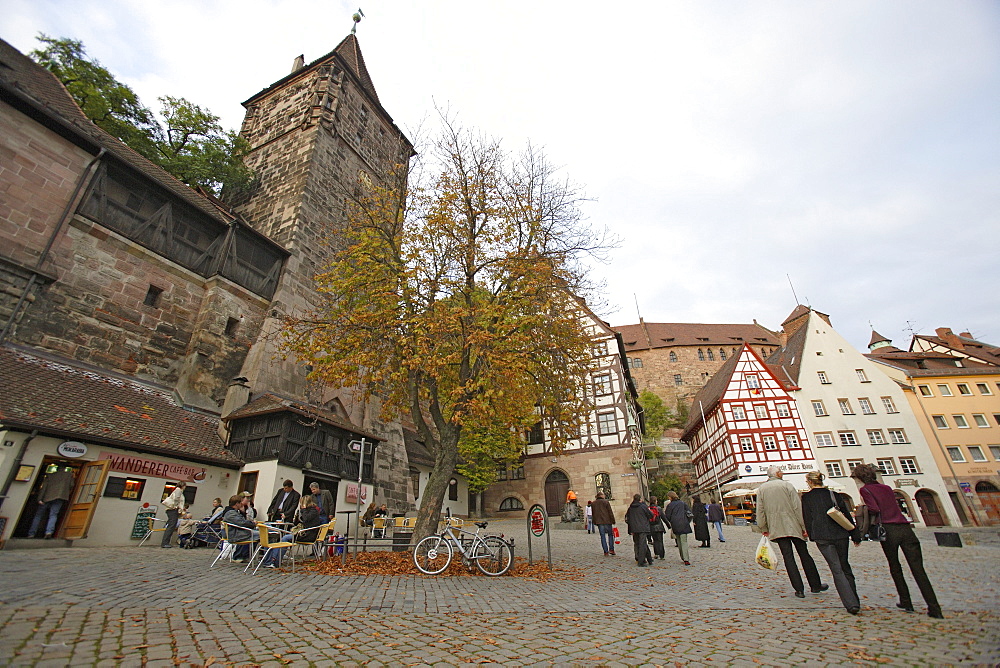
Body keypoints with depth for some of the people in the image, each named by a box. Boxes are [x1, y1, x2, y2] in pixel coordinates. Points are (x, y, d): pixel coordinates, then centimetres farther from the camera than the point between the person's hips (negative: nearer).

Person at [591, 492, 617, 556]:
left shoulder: (593, 504, 9)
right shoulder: (606, 502, -5)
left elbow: (593, 514, 13)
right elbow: (610, 512, -7)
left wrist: (595, 523, 18)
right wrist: (613, 521, -1)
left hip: (599, 522, 3)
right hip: (607, 521, -3)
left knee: (603, 536, 7)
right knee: (610, 534, 12)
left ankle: (606, 551, 5)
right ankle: (611, 549, 4)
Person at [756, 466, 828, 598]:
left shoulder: (761, 489, 6)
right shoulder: (787, 485, -3)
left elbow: (760, 510, 4)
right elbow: (798, 507, -7)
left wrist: (764, 529, 11)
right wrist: (804, 526, -3)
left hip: (777, 529, 1)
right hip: (794, 526, -1)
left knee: (788, 558, 4)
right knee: (805, 555, 13)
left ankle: (799, 590, 3)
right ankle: (815, 586, 23)